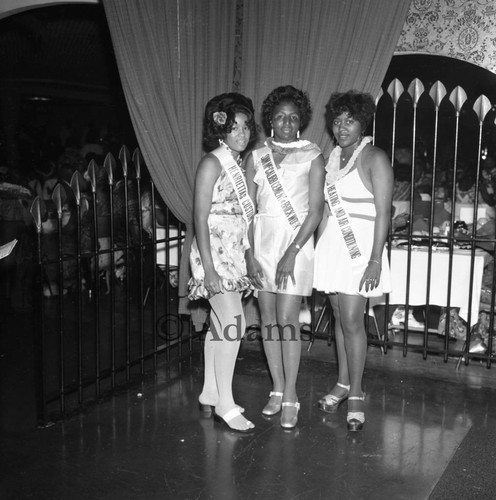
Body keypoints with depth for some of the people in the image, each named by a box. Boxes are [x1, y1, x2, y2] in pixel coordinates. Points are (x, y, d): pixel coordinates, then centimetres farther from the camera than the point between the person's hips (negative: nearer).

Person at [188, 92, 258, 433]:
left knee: (220, 325, 12)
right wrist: (209, 269, -20)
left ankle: (210, 395, 23)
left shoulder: (240, 163, 12)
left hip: (235, 254, 8)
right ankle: (225, 404, -2)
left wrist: (250, 258, 14)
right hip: (214, 254, -8)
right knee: (234, 324, -12)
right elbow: (201, 219, -15)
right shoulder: (212, 163, -11)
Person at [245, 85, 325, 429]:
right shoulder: (256, 157, 8)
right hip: (262, 241, 4)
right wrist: (249, 252, -5)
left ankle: (290, 397, 6)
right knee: (268, 319, 7)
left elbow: (316, 210, -7)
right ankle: (278, 390, 21)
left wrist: (291, 253, -15)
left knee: (287, 320, -6)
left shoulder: (312, 156, -1)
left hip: (296, 242, -4)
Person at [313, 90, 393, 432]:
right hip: (331, 245, 6)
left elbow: (383, 212, -13)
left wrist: (376, 259, -19)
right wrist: (317, 245, 12)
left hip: (360, 246, -6)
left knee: (352, 320, -7)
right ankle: (343, 384, 26)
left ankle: (356, 394, 7)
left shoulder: (374, 158, -8)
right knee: (340, 315, 12)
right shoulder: (333, 157, 12)